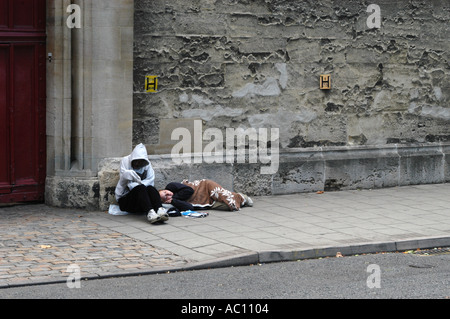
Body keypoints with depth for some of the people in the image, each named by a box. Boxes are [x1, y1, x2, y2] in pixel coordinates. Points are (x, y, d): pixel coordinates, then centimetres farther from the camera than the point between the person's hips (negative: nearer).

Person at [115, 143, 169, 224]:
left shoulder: (147, 164, 8)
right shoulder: (125, 161, -1)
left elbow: (150, 180, -6)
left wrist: (133, 185, -20)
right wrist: (128, 174, -35)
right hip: (125, 198, -3)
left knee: (150, 188, -29)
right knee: (141, 188, -33)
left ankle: (160, 210, -56)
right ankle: (150, 212, -59)